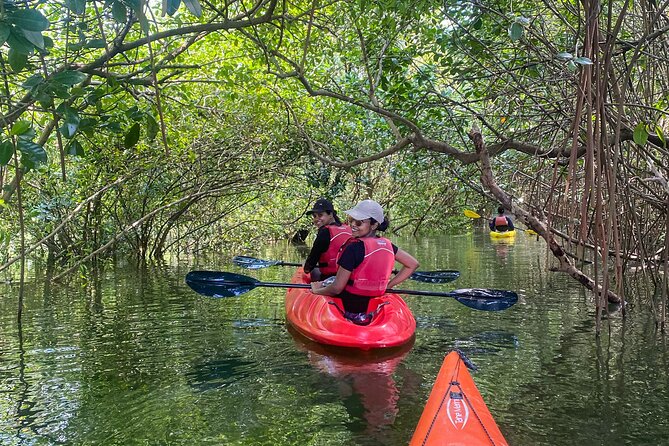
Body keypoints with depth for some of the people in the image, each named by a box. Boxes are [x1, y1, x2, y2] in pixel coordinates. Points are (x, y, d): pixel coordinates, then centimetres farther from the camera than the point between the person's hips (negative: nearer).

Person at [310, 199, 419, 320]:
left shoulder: (354, 247, -20)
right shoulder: (386, 244, 0)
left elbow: (336, 288, -18)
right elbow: (413, 264, 10)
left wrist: (316, 290, 1)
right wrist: (387, 285, 12)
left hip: (350, 311, -7)